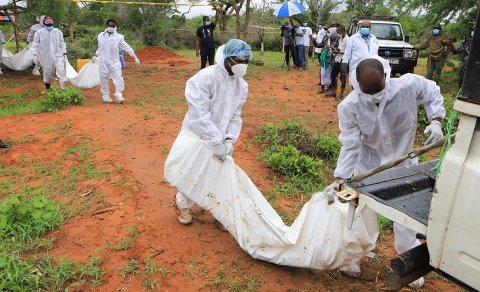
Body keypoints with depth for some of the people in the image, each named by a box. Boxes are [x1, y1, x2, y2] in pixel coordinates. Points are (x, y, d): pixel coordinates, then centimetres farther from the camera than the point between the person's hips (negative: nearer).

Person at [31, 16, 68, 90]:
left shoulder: (58, 32, 6)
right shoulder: (39, 33, 0)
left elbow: (62, 44, 12)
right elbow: (35, 45, 2)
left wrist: (64, 54, 8)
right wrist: (35, 55, -2)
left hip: (58, 56, 1)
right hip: (46, 58, -1)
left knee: (61, 73, -12)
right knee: (47, 74, 10)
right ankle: (48, 89, 30)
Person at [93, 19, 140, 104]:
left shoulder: (118, 37, -2)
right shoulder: (101, 36, 6)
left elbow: (127, 47, 0)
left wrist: (135, 57, -2)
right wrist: (95, 56, 30)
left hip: (114, 62, -2)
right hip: (103, 62, 2)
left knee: (118, 78, -12)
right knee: (104, 79, 6)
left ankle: (119, 95, -7)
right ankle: (105, 96, 16)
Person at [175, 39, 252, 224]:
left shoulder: (242, 85, -4)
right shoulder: (205, 78, -25)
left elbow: (235, 116, 0)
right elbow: (200, 115, -29)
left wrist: (230, 139, -15)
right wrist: (216, 142, -30)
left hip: (221, 139, 5)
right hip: (197, 137, -5)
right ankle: (184, 206, 39)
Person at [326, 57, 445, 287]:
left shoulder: (409, 85, -25)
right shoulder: (349, 106, -27)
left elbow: (433, 94, -2)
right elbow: (350, 146, -22)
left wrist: (435, 121, -18)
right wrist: (339, 180, -28)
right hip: (368, 166, -1)